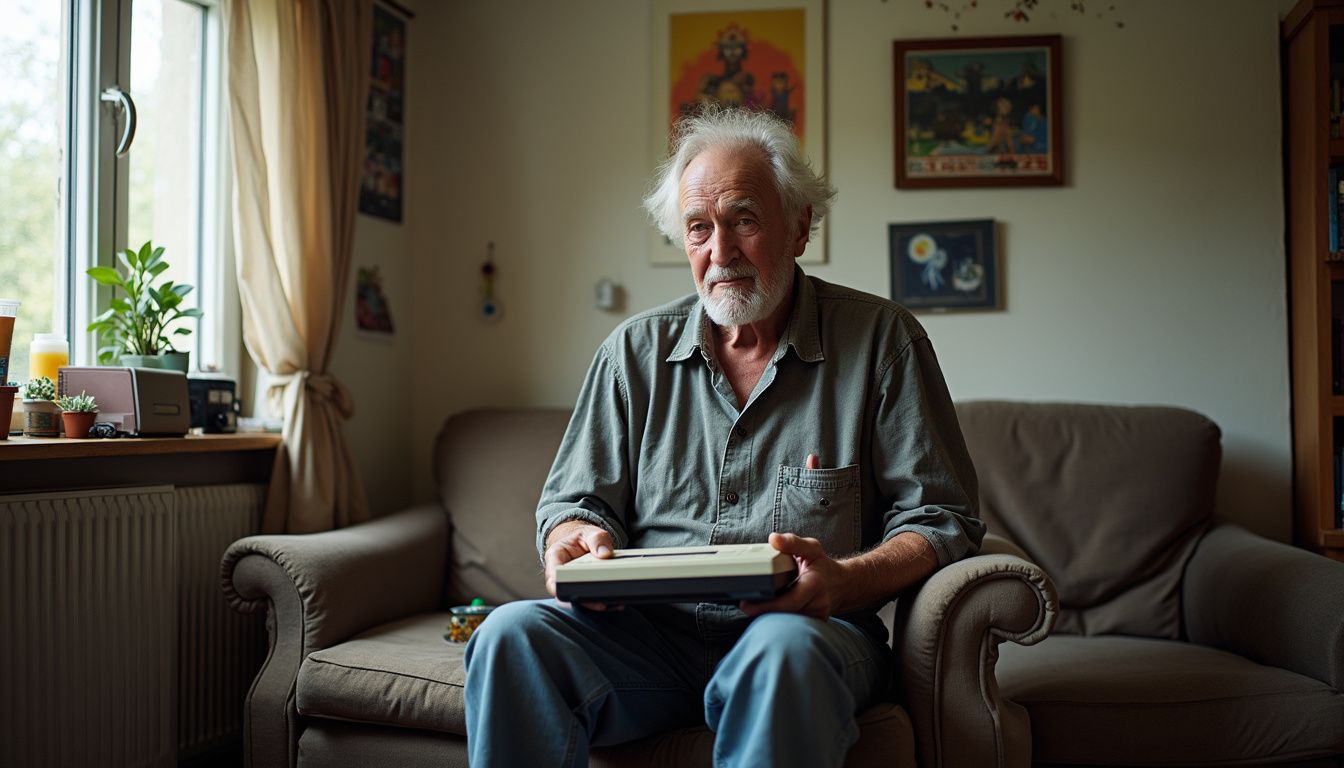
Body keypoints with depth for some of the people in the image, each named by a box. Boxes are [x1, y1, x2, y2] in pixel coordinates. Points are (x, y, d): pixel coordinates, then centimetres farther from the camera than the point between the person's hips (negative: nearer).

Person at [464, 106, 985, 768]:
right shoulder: (636, 350, 12)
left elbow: (941, 518, 0)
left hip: (805, 627, -2)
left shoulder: (882, 340, 3)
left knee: (785, 648, -38)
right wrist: (576, 541, -11)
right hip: (651, 631, 2)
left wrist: (845, 581, -20)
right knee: (512, 634, -27)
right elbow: (575, 497, 15)